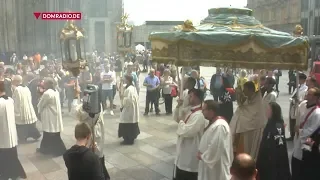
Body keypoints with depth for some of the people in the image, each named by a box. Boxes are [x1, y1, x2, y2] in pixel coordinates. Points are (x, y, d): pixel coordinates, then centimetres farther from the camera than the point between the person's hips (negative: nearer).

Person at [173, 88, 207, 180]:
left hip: (190, 155, -10)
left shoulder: (199, 115, -24)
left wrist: (181, 122, -13)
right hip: (184, 151, 10)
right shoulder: (190, 111, 8)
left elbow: (186, 131, -29)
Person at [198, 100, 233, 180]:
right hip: (210, 162, 10)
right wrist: (201, 153, 4)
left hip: (216, 166, -10)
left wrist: (202, 156, -14)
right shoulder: (213, 122, 7)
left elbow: (215, 148, -28)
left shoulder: (219, 126, -26)